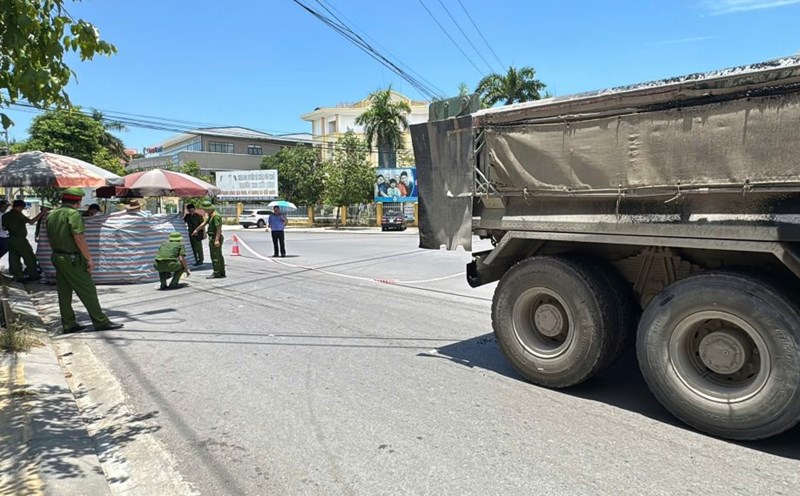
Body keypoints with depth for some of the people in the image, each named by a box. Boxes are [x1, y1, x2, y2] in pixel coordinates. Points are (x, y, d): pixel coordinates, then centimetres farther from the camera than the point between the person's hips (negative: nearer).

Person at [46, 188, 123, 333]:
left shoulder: (51, 215, 11)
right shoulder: (73, 214, -15)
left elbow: (50, 238, 17)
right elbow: (79, 237, -22)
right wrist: (89, 258, -18)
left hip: (57, 257, 9)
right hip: (73, 259, -8)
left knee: (64, 293, 11)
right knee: (88, 291, -3)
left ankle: (69, 325, 17)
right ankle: (101, 322, 1)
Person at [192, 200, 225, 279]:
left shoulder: (216, 216, -19)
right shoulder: (210, 215, 14)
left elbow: (219, 228, -25)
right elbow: (204, 223, 28)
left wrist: (217, 240, -29)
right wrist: (196, 230, 39)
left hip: (215, 238, -10)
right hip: (213, 238, 10)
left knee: (215, 256, -6)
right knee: (219, 256, 12)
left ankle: (216, 273, -2)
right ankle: (222, 273, 17)